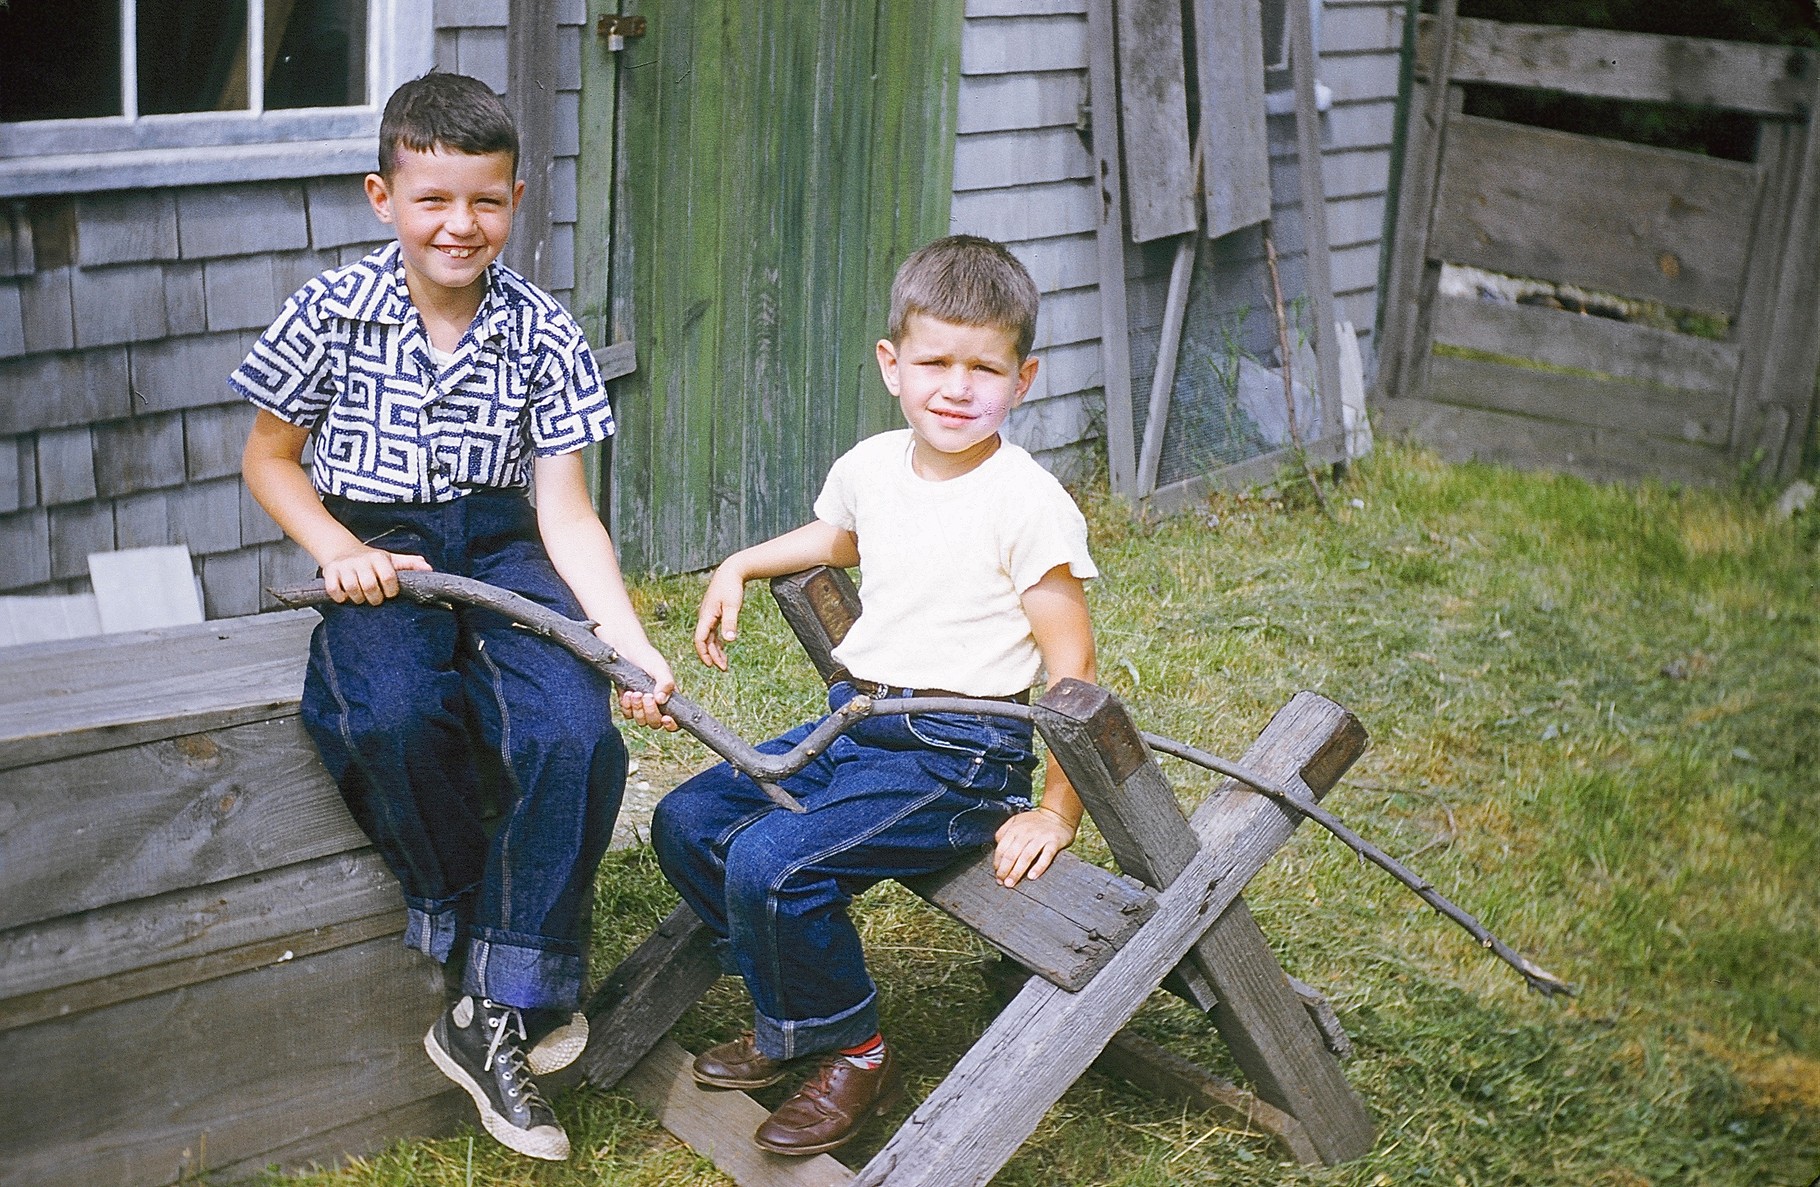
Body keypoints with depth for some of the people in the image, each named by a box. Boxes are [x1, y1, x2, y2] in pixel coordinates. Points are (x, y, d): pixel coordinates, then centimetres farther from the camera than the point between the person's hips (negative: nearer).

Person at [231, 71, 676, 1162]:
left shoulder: (543, 334, -1)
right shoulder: (335, 310, -1)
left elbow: (567, 512, -3)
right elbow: (268, 455, 9)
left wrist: (634, 645, -16)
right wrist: (339, 550, -10)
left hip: (503, 551, 1)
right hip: (378, 560, -1)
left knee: (579, 733, -27)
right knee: (395, 720, -35)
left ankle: (495, 1014, -14)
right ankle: (467, 933, -9)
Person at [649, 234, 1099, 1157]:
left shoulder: (1028, 503, -16)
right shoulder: (871, 466, 5)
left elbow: (1070, 669, -14)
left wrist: (1057, 813, -15)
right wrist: (739, 567, 22)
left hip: (957, 759, -8)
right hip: (852, 724, 8)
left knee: (772, 863, -23)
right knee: (686, 821, 3)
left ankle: (853, 1056, 0)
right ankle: (786, 1020, 18)